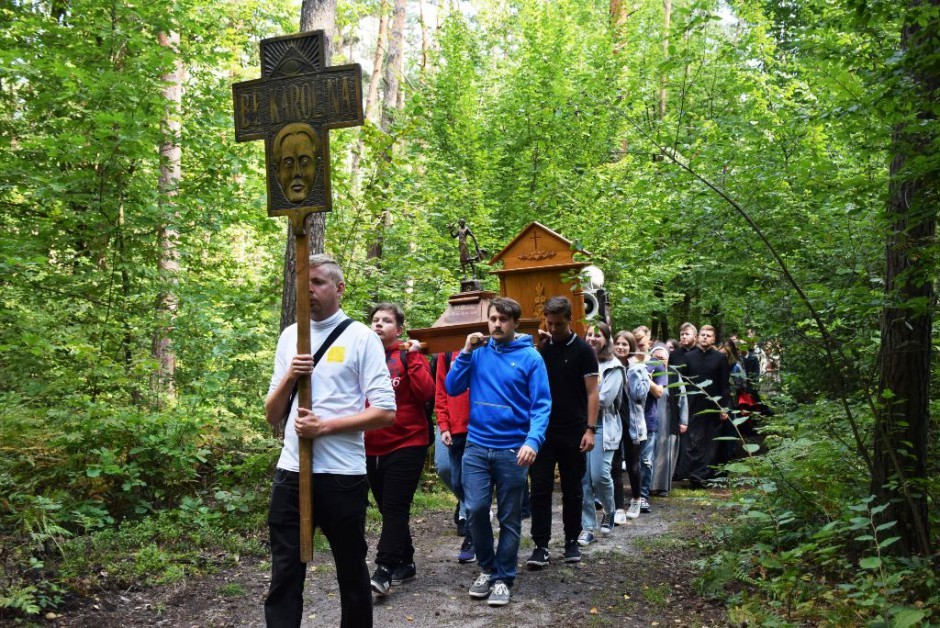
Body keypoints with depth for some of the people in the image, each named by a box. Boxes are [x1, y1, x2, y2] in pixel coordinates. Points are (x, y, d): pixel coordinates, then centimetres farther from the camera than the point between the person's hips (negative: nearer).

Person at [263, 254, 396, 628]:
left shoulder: (361, 338, -4)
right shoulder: (289, 336, 11)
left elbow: (385, 412, -10)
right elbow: (272, 416, 10)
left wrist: (325, 426, -16)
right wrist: (288, 379, -8)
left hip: (342, 474, -4)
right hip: (291, 470, 4)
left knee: (351, 570, 12)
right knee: (284, 574, 5)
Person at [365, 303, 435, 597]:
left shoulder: (409, 356, -1)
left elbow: (427, 393, -15)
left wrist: (413, 359, -16)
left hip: (406, 444, -5)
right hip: (371, 448, 5)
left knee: (394, 509, -8)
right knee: (388, 509, 12)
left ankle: (383, 571, -8)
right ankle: (406, 564, 24)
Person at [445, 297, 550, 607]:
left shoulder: (530, 357, -5)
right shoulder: (478, 353, 5)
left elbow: (541, 405, -8)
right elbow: (452, 388, 1)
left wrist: (533, 440, -23)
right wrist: (466, 352, -8)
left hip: (513, 449, -2)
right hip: (477, 445, 2)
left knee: (509, 518, 7)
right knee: (476, 509, -1)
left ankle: (503, 578, 21)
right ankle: (486, 568, 22)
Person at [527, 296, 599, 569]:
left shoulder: (582, 350, -3)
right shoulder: (542, 347, 6)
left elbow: (592, 391, -5)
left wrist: (590, 429, -14)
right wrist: (538, 348, -10)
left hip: (573, 432, -2)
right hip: (543, 430, 2)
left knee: (572, 490, 9)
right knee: (540, 489, -2)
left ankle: (572, 541, 22)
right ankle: (541, 546, 2)